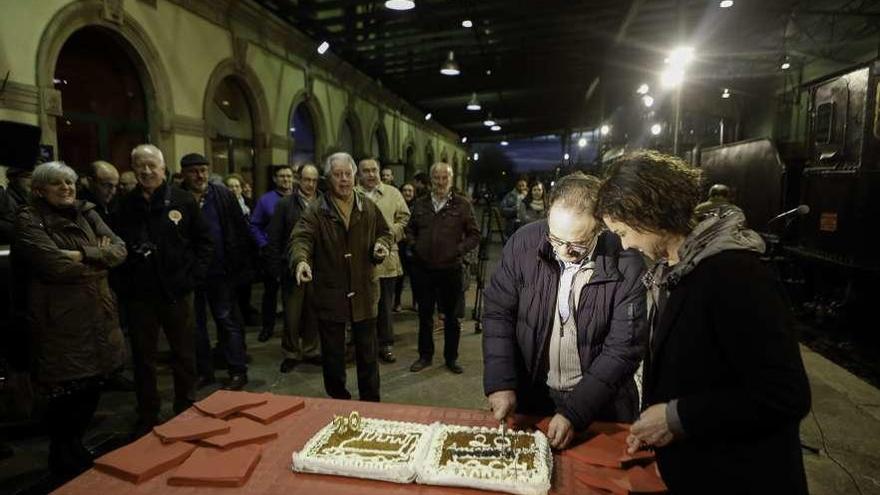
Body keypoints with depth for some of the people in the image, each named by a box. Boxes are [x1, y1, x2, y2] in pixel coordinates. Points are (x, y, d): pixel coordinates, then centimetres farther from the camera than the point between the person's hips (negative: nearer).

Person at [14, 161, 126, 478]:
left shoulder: (87, 213, 11)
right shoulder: (29, 220, -7)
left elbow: (120, 249, -1)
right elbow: (56, 266, -21)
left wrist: (83, 255, -16)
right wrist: (100, 258, -7)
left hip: (97, 316, 6)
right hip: (61, 322, -6)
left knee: (91, 389, 15)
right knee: (66, 393, 5)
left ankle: (74, 449, 37)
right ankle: (65, 462, 28)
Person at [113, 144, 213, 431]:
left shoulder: (183, 201, -1)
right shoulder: (125, 206, 3)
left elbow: (204, 241, 2)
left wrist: (194, 275, -6)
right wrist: (123, 282, -8)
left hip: (177, 291, -1)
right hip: (138, 294, 1)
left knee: (184, 354, 10)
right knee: (143, 357, 12)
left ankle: (186, 412, 27)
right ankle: (147, 418, 27)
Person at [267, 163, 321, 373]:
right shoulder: (285, 204, 1)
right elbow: (274, 239, 0)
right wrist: (277, 267, -5)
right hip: (292, 268, -1)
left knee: (313, 313, 11)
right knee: (292, 314, 6)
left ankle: (310, 350, 27)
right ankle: (291, 353, 22)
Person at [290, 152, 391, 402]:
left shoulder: (368, 208, 5)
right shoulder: (317, 210, -5)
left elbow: (385, 233, 16)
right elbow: (301, 238, -18)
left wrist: (382, 245, -7)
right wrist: (301, 260, -39)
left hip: (364, 291, 2)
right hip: (330, 293, -2)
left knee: (367, 352, 13)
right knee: (333, 353, 11)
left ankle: (371, 402, 29)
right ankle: (338, 401, 30)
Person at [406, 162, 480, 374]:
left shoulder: (462, 204, -2)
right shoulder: (420, 204, 7)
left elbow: (474, 235, 0)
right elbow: (410, 229, 19)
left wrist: (459, 249, -12)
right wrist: (414, 245, 2)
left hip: (450, 269, -2)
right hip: (422, 269, 3)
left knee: (451, 315, 9)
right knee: (425, 314, 13)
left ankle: (451, 357, 25)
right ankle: (425, 355, 29)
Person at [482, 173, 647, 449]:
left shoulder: (627, 267, -20)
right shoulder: (524, 243, -15)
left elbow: (622, 350, -17)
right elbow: (497, 313, -8)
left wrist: (574, 412, -22)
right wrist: (501, 384, -17)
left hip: (599, 405, -2)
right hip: (530, 394, 2)